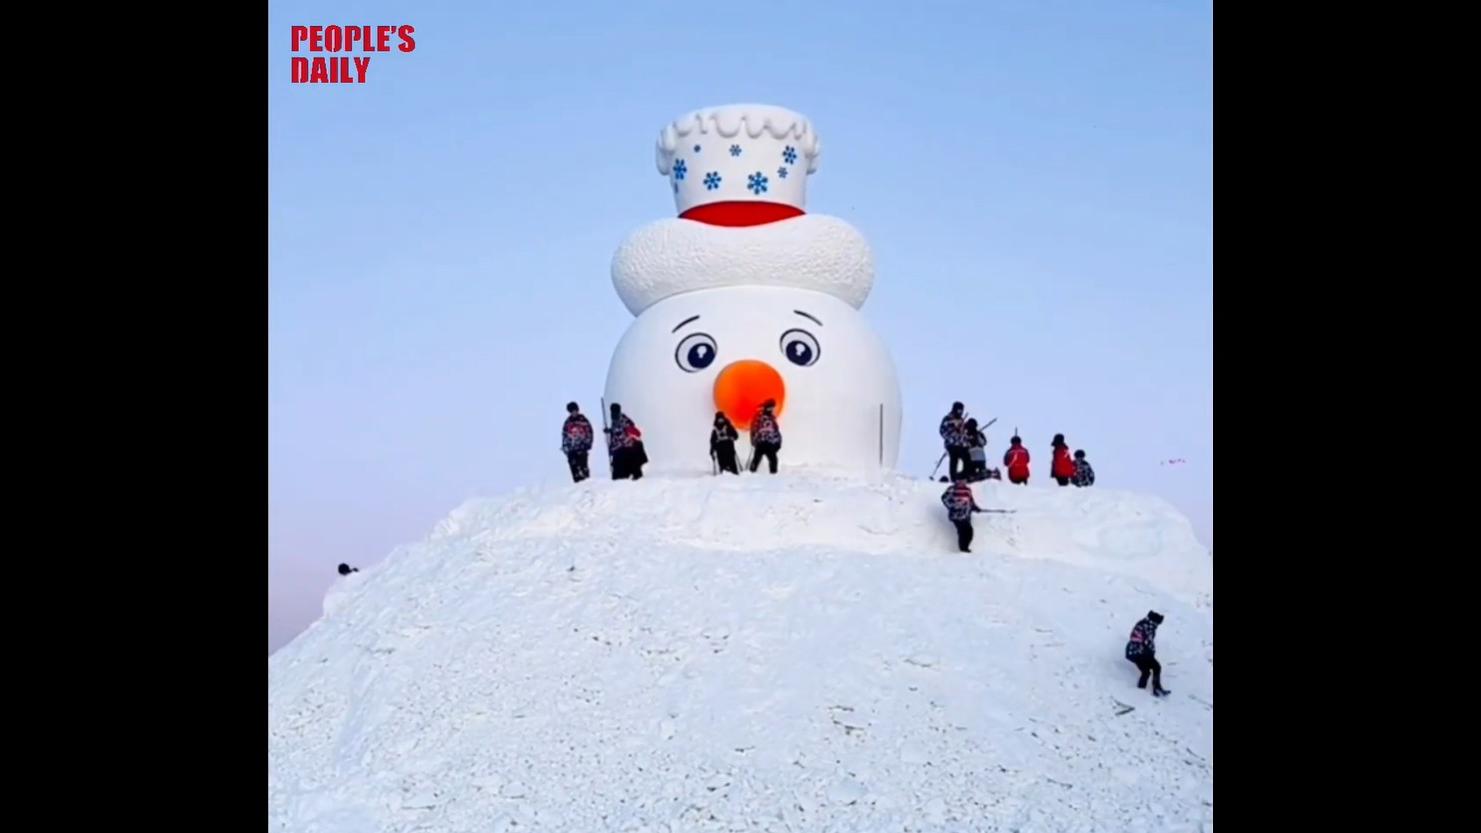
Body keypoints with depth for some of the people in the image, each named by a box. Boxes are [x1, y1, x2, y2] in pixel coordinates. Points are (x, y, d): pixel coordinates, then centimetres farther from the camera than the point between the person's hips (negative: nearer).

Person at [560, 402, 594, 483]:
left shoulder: (583, 421, 4)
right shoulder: (568, 422, 14)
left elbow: (589, 432, 3)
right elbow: (564, 434, 17)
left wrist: (587, 444, -5)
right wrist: (565, 446, 9)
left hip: (581, 448, -3)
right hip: (571, 449, 3)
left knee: (583, 466, -11)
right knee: (574, 467, -1)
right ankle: (578, 482, 1)